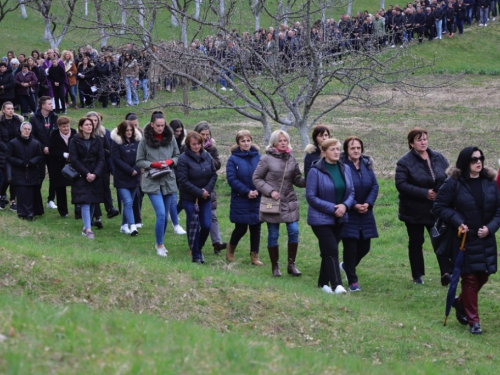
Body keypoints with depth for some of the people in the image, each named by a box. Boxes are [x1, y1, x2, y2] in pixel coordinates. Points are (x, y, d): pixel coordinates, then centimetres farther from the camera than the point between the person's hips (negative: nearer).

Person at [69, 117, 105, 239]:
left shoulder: (97, 140, 5)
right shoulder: (75, 141, -2)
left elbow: (101, 159, 2)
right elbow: (74, 160, -6)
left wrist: (95, 174, -12)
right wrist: (86, 173, -12)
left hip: (95, 176, 3)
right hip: (81, 176, -3)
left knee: (92, 203, 4)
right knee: (85, 203, -12)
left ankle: (86, 227, 15)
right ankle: (88, 229, -16)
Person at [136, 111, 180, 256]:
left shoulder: (170, 138, 3)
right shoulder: (145, 140, -4)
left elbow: (177, 156, 12)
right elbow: (139, 162, 0)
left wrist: (170, 161, -9)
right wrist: (153, 164, -14)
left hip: (168, 180, 3)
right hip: (152, 181, -3)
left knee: (164, 215, 11)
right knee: (161, 214, -12)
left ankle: (160, 243, 28)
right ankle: (160, 245, 0)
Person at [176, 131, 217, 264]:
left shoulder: (207, 156, 2)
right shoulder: (184, 159, -12)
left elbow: (214, 174, 6)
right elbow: (183, 181, -15)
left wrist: (207, 189, -10)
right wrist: (199, 192, -16)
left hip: (205, 197, 4)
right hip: (189, 198, -4)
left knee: (206, 225, 2)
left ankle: (199, 248, 27)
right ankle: (195, 255, 11)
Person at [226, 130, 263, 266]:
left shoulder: (258, 157, 2)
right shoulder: (233, 159, -3)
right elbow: (231, 179, -9)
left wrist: (258, 191, -15)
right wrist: (247, 192, -16)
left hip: (257, 200, 2)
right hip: (240, 200, -2)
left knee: (256, 228, 5)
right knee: (241, 228, 0)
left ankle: (254, 256, 15)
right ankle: (231, 247, 28)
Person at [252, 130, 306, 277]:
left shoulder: (291, 159, 6)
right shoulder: (266, 159, -6)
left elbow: (297, 179, 10)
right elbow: (256, 178, -3)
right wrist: (270, 191, -14)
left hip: (290, 202, 3)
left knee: (294, 231, -4)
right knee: (273, 235, 4)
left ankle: (291, 264, 9)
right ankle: (275, 266, 16)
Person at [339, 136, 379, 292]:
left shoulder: (367, 164, 6)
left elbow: (375, 186, 4)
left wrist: (368, 203, -10)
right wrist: (354, 205, -18)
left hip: (365, 214, 6)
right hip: (348, 214, -6)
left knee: (364, 247, 11)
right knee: (350, 248, -2)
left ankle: (346, 266, 38)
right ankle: (352, 281, 8)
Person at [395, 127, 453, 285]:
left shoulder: (438, 158, 3)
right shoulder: (405, 162, -10)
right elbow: (401, 184, -19)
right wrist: (424, 193, -23)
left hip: (436, 210, 3)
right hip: (414, 211, -3)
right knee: (415, 242, 8)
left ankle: (447, 272, -5)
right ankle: (417, 276, 18)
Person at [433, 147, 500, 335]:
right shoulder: (453, 183, -10)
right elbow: (439, 206, -5)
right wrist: (457, 222, -18)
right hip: (465, 239, -4)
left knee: (483, 276, 10)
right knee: (470, 278, -1)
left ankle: (461, 303, 37)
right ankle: (473, 321, 10)